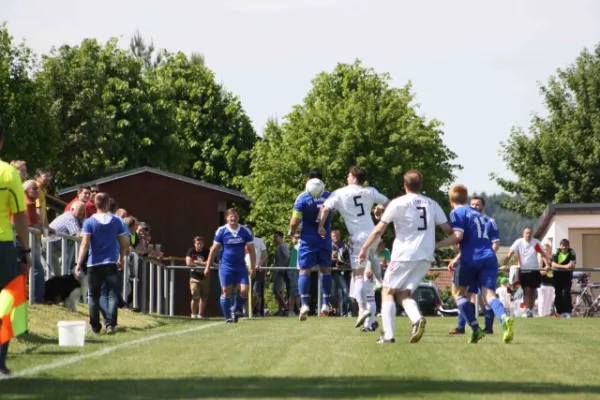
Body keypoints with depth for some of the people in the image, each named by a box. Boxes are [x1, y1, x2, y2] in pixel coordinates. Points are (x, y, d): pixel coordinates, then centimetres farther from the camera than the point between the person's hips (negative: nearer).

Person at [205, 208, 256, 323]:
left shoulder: (245, 231, 0)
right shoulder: (221, 231, -3)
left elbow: (251, 250, 6)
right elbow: (214, 250, 4)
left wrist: (253, 267, 2)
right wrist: (208, 267, 3)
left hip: (241, 266, 1)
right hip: (226, 266, -1)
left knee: (244, 290, -11)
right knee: (226, 291, -6)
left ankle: (236, 310, 14)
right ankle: (227, 317, 4)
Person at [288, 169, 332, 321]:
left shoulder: (303, 198, -11)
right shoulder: (329, 197, -2)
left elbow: (295, 221, -11)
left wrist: (291, 232, 8)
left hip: (308, 240, -3)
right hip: (325, 239, 3)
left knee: (304, 271, -1)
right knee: (326, 270, 14)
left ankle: (304, 304, -13)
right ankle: (326, 303, 15)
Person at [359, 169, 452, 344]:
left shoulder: (398, 203, -3)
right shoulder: (432, 204, 9)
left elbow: (379, 229, -5)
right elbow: (447, 228, 7)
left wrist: (364, 249, 3)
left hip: (404, 255, -4)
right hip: (426, 257, 4)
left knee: (387, 292, 8)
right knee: (403, 294, 13)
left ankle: (388, 334, -6)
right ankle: (417, 319, -18)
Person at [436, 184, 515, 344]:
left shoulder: (457, 213, 3)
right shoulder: (477, 213, 27)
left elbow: (458, 236, -13)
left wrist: (435, 245, -8)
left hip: (471, 259, -5)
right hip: (489, 257, 5)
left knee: (458, 293, 15)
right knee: (489, 294, -7)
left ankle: (476, 329, 1)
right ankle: (505, 319, -39)